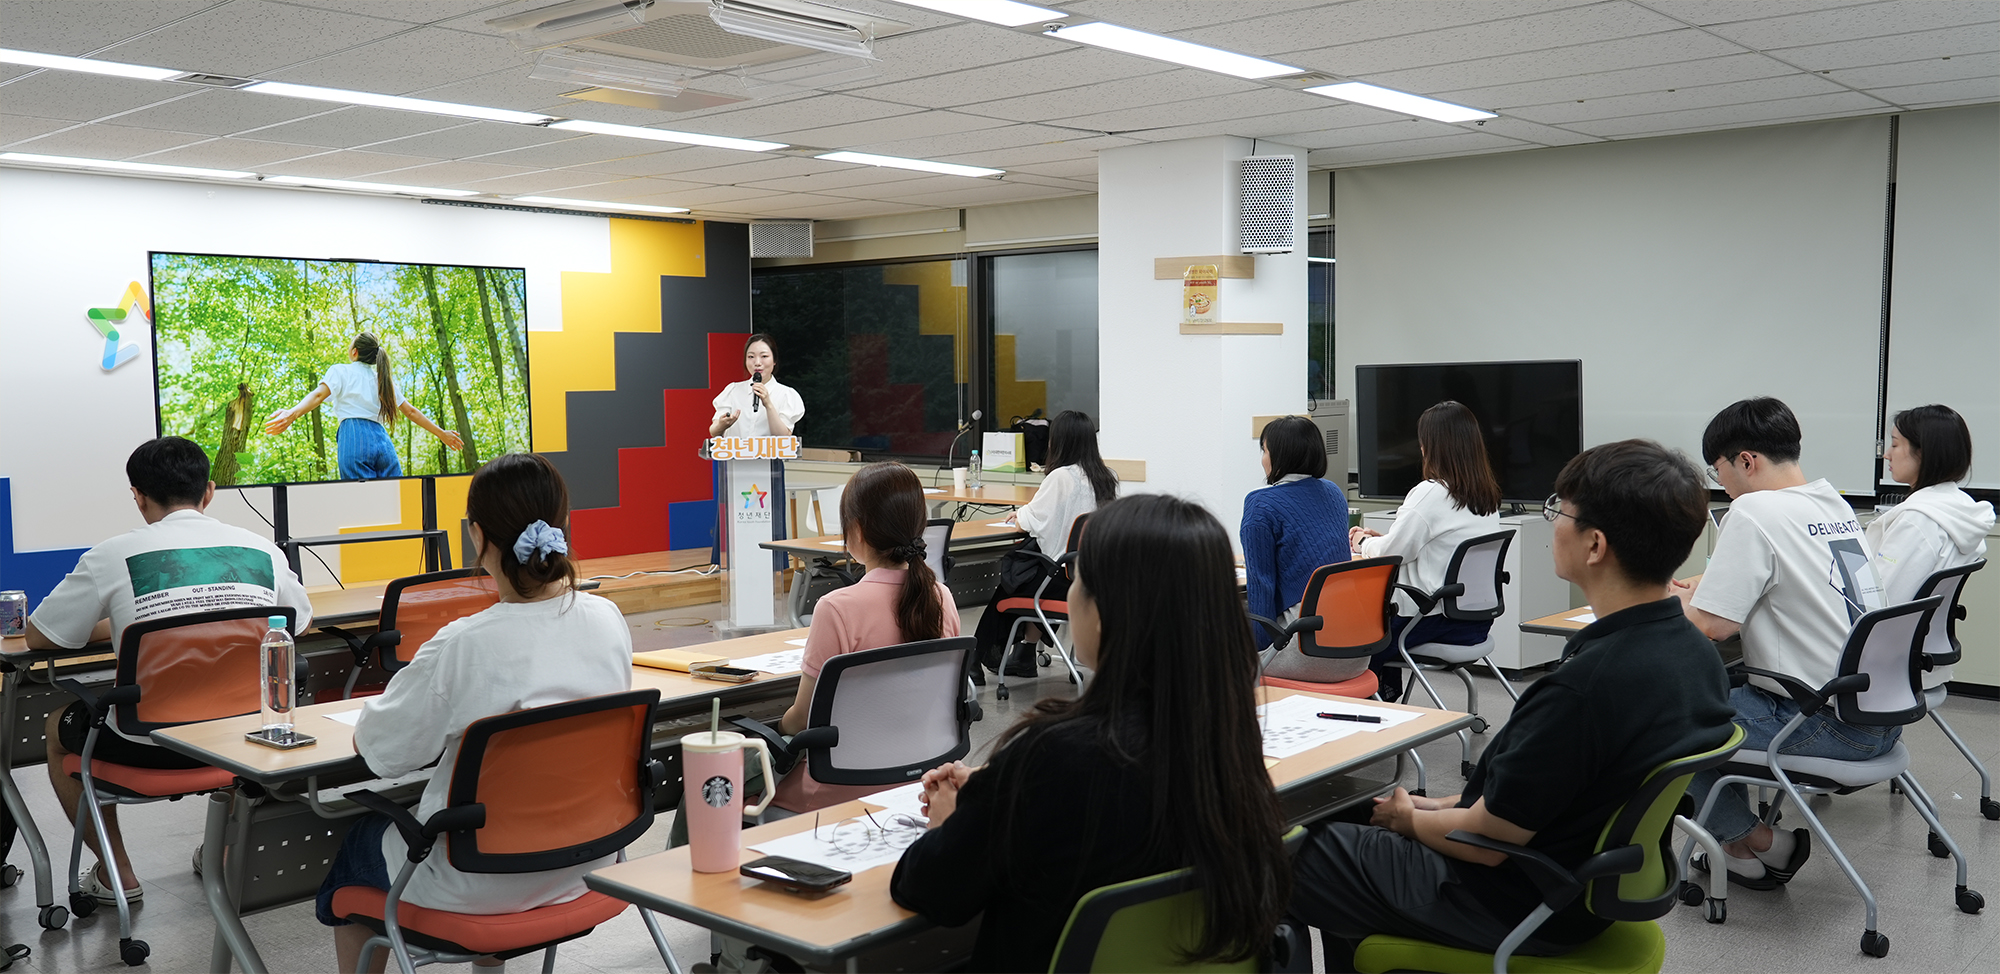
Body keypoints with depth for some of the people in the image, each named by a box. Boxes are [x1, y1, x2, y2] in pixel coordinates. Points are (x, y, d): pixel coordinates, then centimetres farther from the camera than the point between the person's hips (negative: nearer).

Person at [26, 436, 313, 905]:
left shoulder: (114, 557, -8)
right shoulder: (262, 551, 0)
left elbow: (39, 637, 5)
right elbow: (301, 622, 19)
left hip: (152, 743, -3)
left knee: (59, 728, 30)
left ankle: (116, 874, 32)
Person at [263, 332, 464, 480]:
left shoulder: (341, 371, 12)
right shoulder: (383, 379, 26)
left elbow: (318, 395, -7)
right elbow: (411, 411, 27)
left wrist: (292, 414, -22)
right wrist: (441, 433, 34)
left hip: (354, 439, -4)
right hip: (383, 440, 4)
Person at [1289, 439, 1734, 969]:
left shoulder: (1583, 687, -35)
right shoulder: (1697, 654, -5)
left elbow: (1485, 840, -23)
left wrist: (1407, 817, -2)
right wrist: (1445, 806, 10)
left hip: (1517, 912, -9)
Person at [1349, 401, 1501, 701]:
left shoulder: (1429, 494, -19)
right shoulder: (1488, 496, 6)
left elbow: (1392, 553, -13)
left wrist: (1363, 542, 8)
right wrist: (1382, 538, 18)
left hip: (1436, 620, -8)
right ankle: (1388, 696, 34)